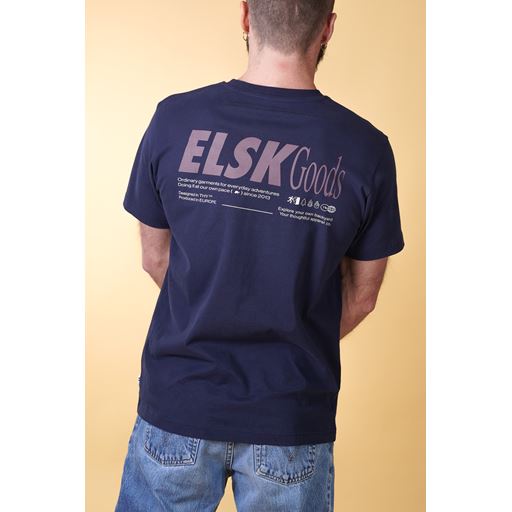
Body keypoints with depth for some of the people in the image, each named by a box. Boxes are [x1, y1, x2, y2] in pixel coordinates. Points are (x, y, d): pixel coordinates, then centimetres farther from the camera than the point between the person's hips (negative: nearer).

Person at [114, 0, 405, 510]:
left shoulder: (174, 120, -12)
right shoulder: (366, 149, -12)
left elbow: (156, 260, 1)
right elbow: (360, 298, -1)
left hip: (178, 404, 1)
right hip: (292, 419, 0)